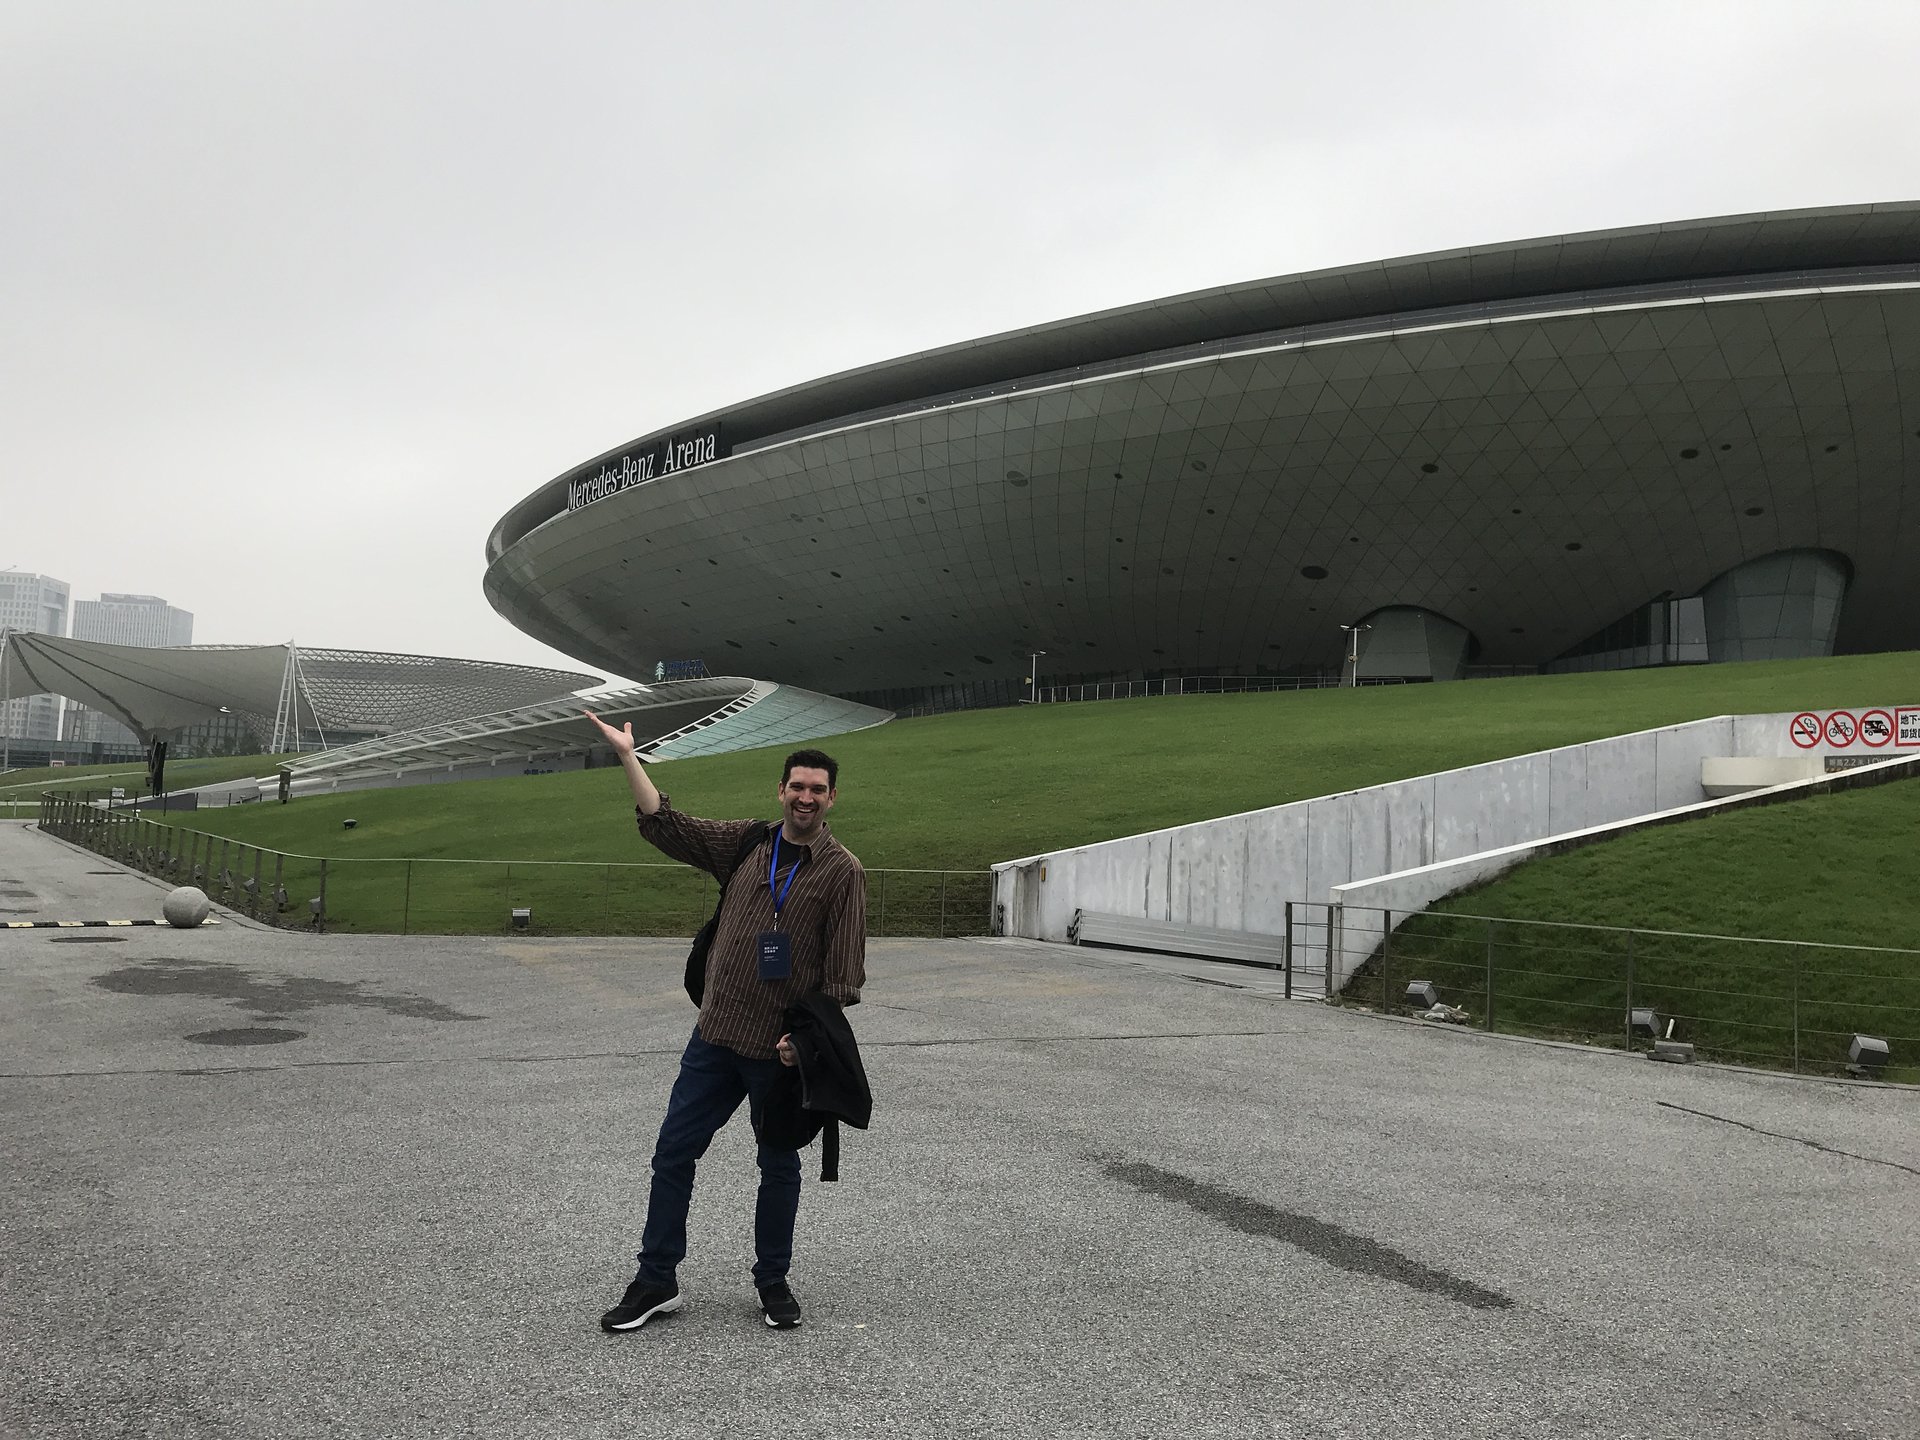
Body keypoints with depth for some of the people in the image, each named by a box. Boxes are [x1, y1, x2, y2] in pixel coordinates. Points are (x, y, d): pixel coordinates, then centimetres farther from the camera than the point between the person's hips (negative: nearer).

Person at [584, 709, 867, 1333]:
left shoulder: (842, 871, -6)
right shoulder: (744, 843, 6)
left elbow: (845, 971, -8)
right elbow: (665, 826, 7)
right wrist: (628, 756, 1)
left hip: (781, 1048, -3)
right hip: (716, 1035, 4)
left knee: (779, 1165, 11)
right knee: (673, 1152, 6)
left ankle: (773, 1282, 29)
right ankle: (656, 1281, 20)